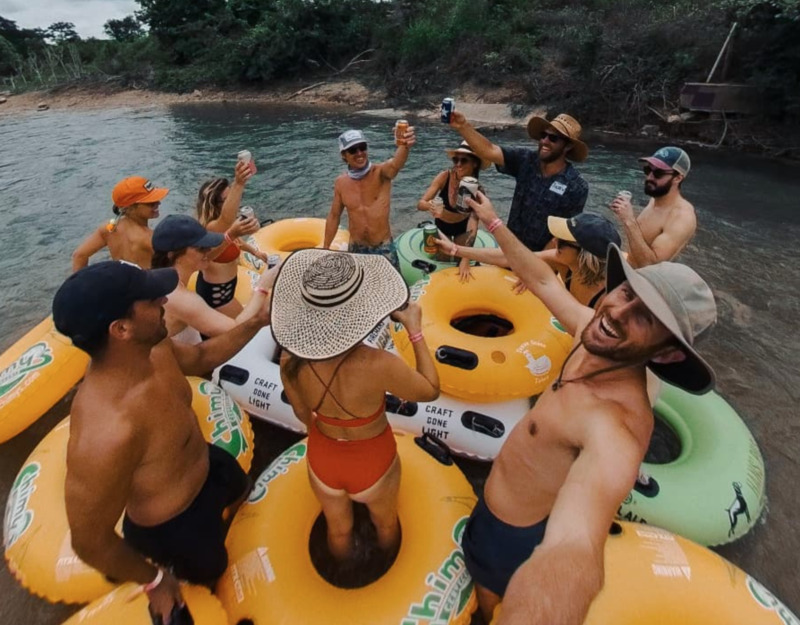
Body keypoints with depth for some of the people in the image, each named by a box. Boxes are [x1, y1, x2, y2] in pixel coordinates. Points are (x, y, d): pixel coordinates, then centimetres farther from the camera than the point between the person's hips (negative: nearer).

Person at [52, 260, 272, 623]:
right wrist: (154, 581, -12)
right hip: (173, 525, -6)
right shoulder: (108, 433, -45)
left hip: (206, 464, 7)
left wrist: (256, 322, -6)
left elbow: (203, 356, 4)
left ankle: (212, 534, 69)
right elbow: (91, 543, -30)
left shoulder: (153, 351, -20)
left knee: (240, 489, 37)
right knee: (208, 572, 26)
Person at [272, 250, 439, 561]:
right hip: (373, 461, -2)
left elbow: (303, 414, -6)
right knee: (385, 523, 34)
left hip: (323, 458, 3)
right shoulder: (377, 366, -39)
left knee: (338, 529, 35)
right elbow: (431, 391, -19)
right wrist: (415, 331, -13)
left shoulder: (291, 360, -26)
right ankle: (389, 560, 67)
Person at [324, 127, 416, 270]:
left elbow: (396, 164, -37)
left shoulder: (381, 173, -13)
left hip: (384, 247, -3)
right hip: (356, 248, 3)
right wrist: (325, 248, 11)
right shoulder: (340, 182, -2)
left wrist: (404, 146, -59)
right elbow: (334, 216, 8)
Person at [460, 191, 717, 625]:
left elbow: (573, 556, -59)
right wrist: (493, 222, 3)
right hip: (498, 501, 7)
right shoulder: (593, 334, -18)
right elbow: (544, 281, -2)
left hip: (510, 535, -7)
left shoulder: (618, 426, -42)